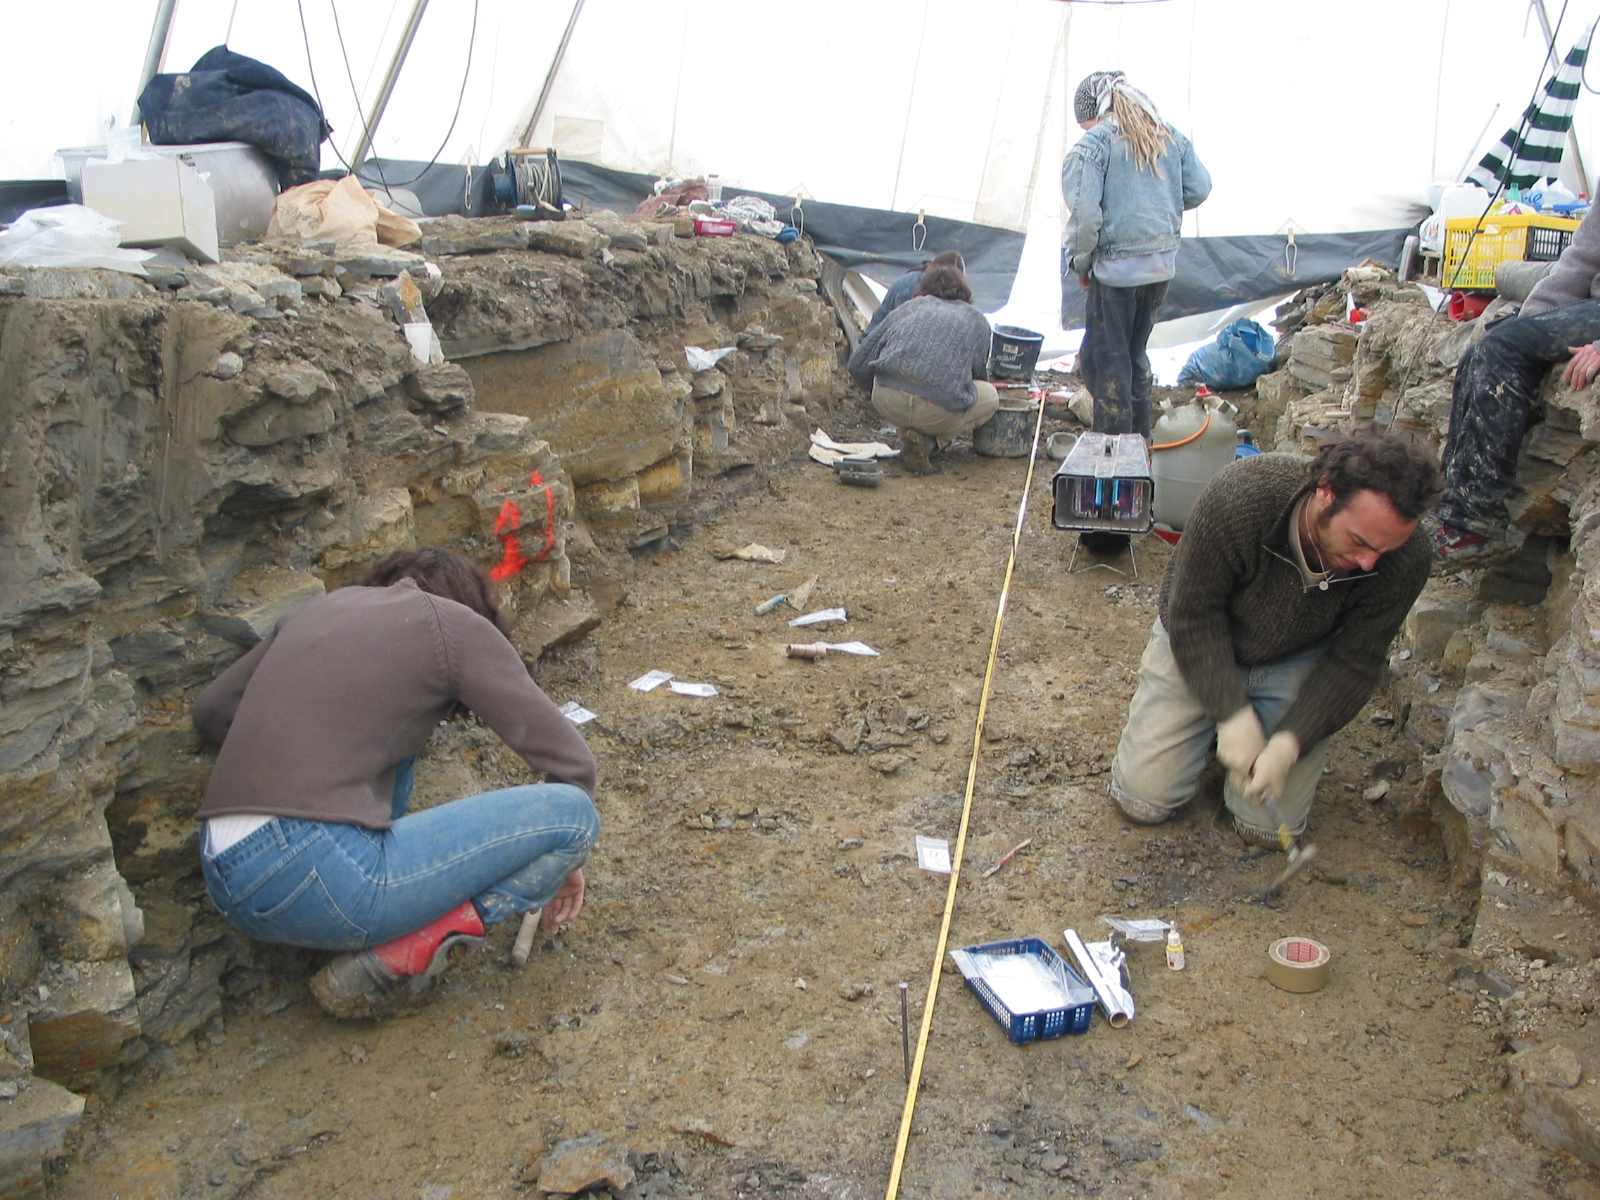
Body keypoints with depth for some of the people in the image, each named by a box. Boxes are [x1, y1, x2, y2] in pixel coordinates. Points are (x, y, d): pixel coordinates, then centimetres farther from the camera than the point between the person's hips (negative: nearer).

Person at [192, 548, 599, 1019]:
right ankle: (395, 958, -8)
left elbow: (212, 710, 26)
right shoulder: (454, 624, 3)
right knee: (571, 814, -4)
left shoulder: (322, 607, 20)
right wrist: (564, 856, 20)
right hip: (313, 877, -8)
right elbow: (571, 761, 3)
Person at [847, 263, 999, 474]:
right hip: (939, 413, -3)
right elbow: (979, 373, 31)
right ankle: (926, 439, 6)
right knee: (990, 397, 26)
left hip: (887, 404, 3)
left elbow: (858, 366, 21)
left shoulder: (907, 308, 23)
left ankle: (908, 431, 11)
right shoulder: (977, 321, 21)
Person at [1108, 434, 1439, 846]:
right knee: (1143, 799, -4)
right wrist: (1234, 716, -30)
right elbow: (1193, 614, -25)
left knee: (1270, 825, -5)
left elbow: (1353, 664, -16)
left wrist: (1288, 743, -27)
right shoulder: (1240, 496, -36)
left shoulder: (1406, 560, -27)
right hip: (1198, 643, -1)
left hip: (1299, 661, 2)